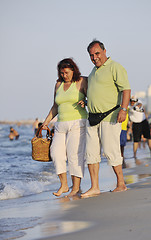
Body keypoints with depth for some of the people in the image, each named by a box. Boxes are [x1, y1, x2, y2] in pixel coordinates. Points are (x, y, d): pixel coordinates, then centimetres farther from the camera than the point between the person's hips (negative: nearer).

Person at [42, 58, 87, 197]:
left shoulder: (82, 82, 0)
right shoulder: (58, 85, 16)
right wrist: (46, 122, 19)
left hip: (77, 123, -5)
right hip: (61, 125, 5)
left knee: (74, 153, -10)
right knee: (56, 151, -9)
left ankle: (76, 187, -5)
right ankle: (64, 185, 0)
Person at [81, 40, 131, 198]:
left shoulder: (115, 68, -7)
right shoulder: (94, 70, 19)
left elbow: (126, 89, -15)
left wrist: (123, 109, -25)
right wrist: (84, 101, 18)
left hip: (110, 117, -8)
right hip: (92, 118, 8)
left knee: (110, 151, -5)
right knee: (91, 152, 3)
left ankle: (121, 184, 8)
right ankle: (94, 188, 6)